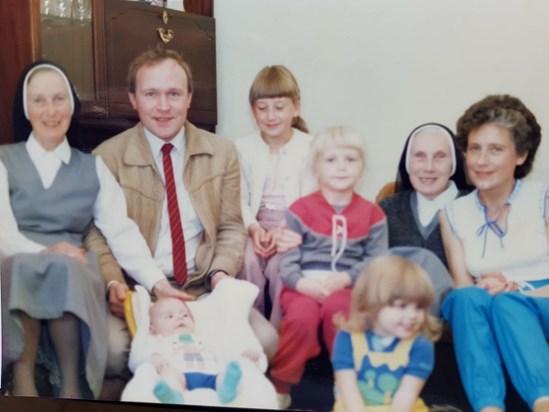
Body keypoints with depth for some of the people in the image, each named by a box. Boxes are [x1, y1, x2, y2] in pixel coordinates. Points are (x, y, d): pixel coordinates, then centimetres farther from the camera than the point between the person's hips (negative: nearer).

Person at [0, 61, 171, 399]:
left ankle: (71, 381, -17)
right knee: (28, 269, -34)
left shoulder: (92, 167, 13)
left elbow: (121, 230, 1)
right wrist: (43, 252, -24)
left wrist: (159, 283, -14)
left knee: (61, 271, -33)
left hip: (72, 273, 1)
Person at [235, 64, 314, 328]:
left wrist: (283, 231, -20)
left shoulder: (309, 147, -2)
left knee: (279, 265, -28)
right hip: (256, 223, 2)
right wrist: (254, 228, -15)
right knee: (247, 260, -27)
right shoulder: (243, 148, 6)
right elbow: (241, 199, 3)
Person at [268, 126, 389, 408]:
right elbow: (288, 260, 1)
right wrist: (302, 283, -19)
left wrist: (343, 279, -15)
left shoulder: (372, 214, 9)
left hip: (347, 289, 0)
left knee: (336, 305, -33)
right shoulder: (301, 210, 7)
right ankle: (281, 387, -11)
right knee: (302, 314, -31)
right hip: (304, 287, 0)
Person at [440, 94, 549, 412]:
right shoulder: (454, 214, 11)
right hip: (488, 316, 2)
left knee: (508, 303, -35)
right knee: (467, 298, -33)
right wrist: (484, 290, -17)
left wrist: (514, 292, -18)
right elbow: (462, 287, 5)